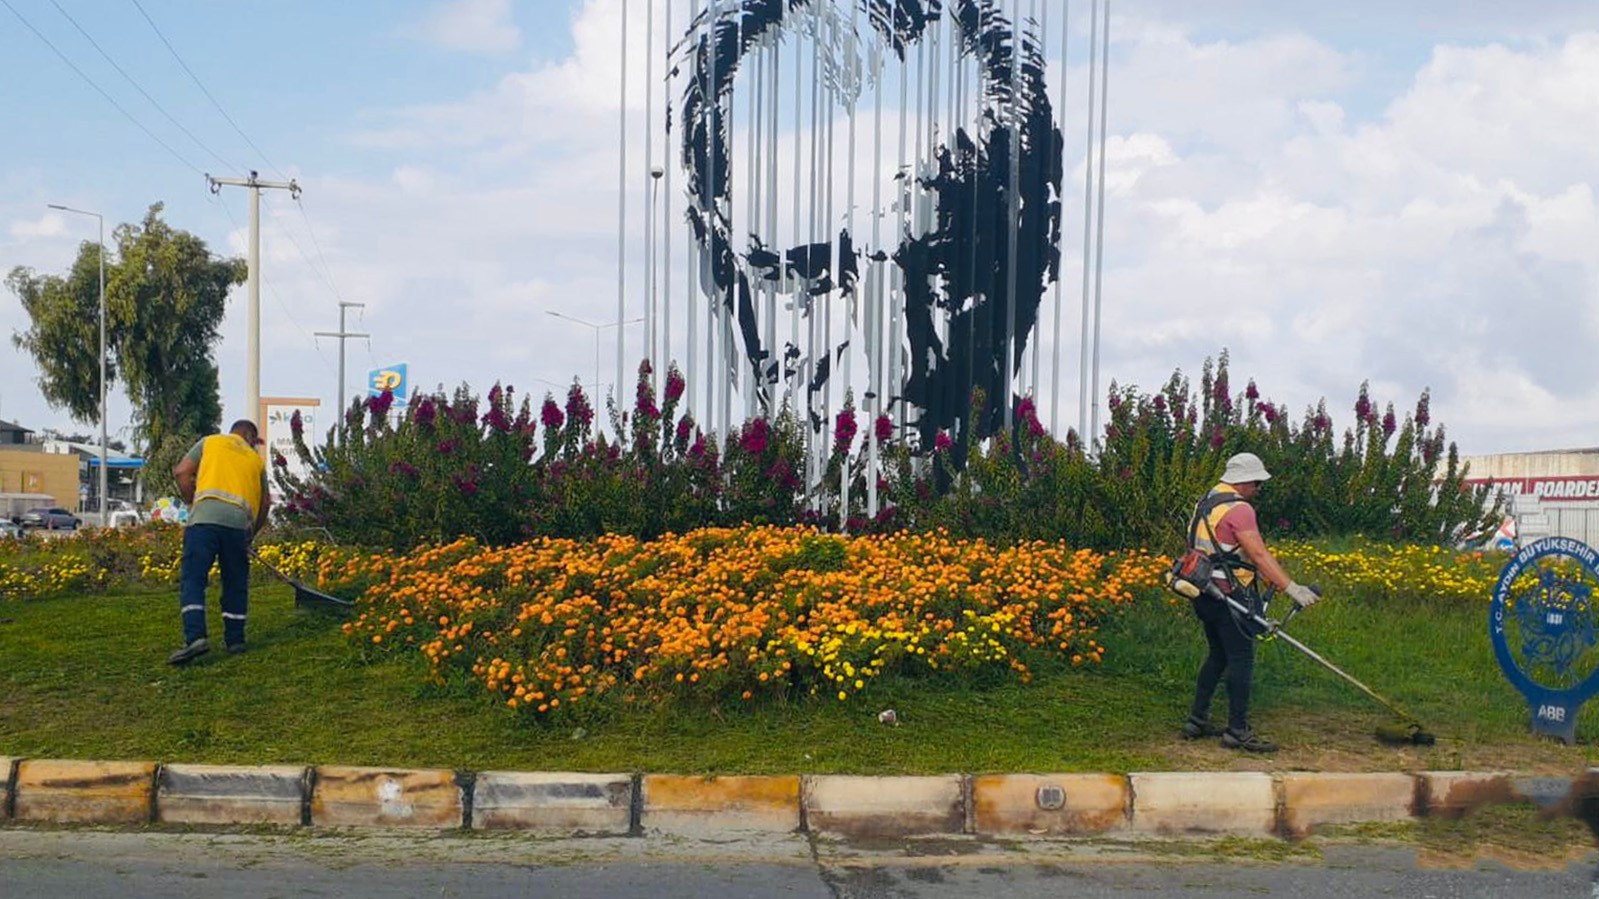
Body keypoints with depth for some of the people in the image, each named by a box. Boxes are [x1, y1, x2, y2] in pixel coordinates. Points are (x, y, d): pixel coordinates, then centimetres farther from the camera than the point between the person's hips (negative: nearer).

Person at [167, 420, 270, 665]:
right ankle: (235, 639, 17)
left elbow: (181, 472, 10)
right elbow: (264, 502, 23)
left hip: (204, 517, -2)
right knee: (235, 583, 14)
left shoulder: (210, 442, 21)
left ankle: (195, 637, -20)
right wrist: (252, 532, 34)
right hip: (239, 521, 2)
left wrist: (192, 502, 21)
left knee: (192, 580, -5)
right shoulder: (256, 459, 25)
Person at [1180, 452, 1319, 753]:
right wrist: (1291, 587, -28)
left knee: (1218, 656, 18)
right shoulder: (1238, 509, -14)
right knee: (1241, 658, -5)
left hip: (1206, 593, 10)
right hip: (1229, 596, -10)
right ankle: (1237, 730, -5)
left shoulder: (1207, 503, 16)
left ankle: (1197, 720, 20)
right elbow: (1258, 554, -24)